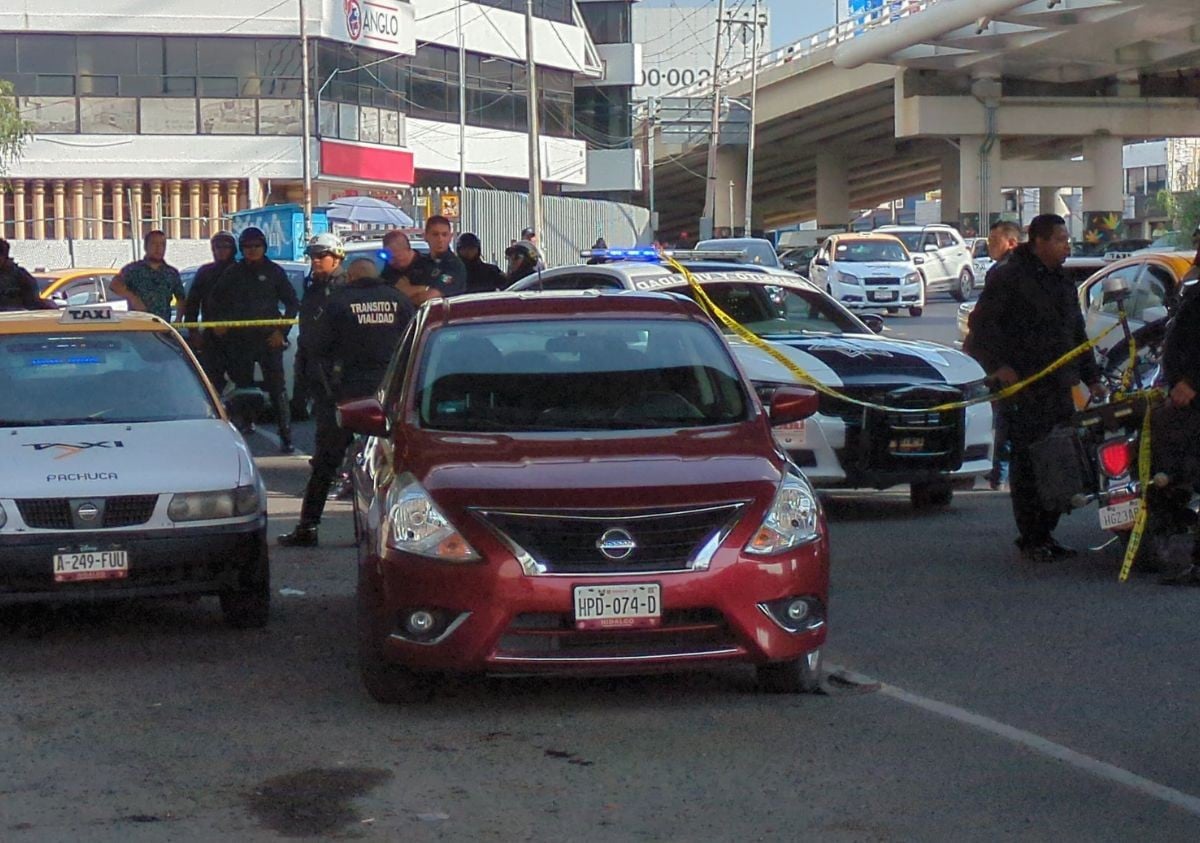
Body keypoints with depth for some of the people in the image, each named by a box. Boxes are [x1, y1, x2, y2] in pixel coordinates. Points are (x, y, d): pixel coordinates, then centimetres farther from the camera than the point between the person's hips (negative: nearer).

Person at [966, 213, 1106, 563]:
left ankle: (1046, 534, 15)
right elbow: (983, 324, -10)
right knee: (1028, 465, -7)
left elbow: (1077, 335, 29)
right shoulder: (1008, 277, -4)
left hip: (1059, 389, 8)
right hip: (1023, 389, -8)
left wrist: (1091, 377, 23)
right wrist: (998, 365, -20)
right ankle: (1030, 540, -2)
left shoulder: (1063, 284, 22)